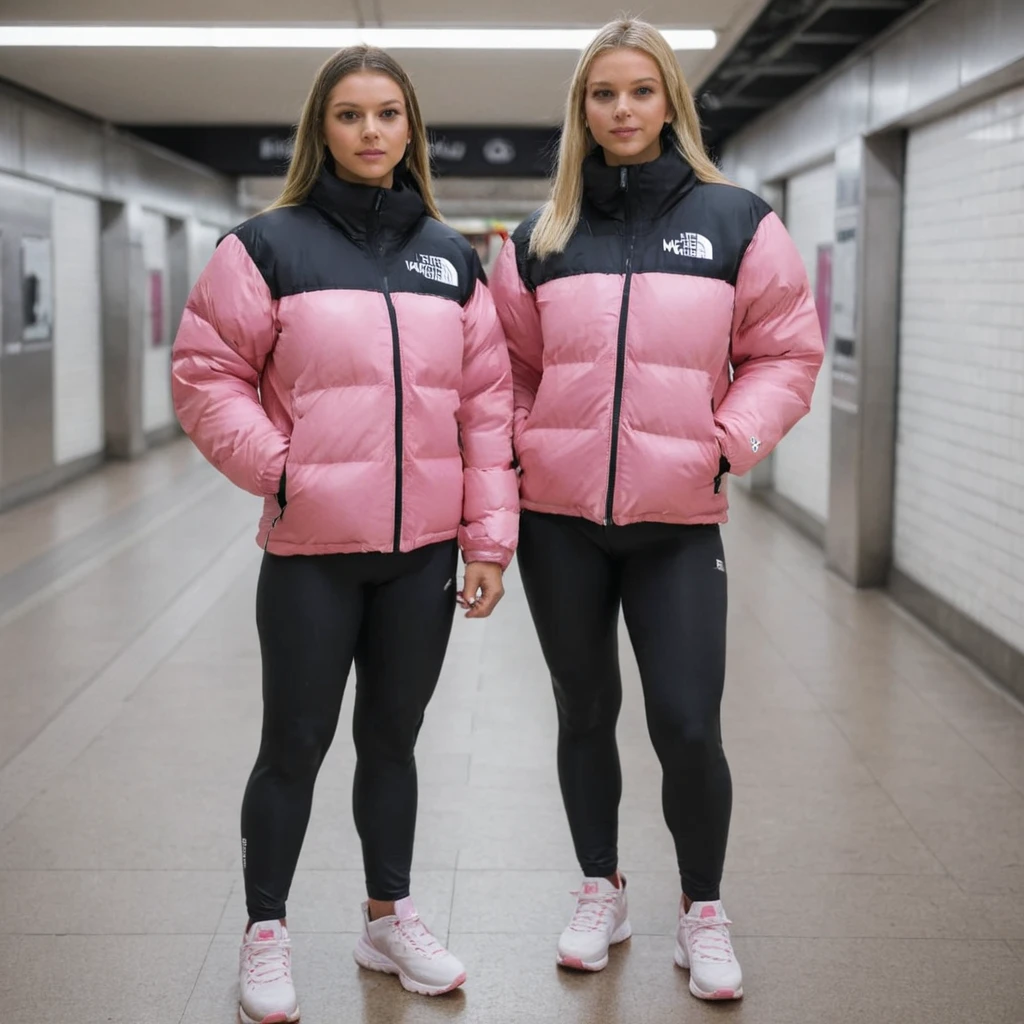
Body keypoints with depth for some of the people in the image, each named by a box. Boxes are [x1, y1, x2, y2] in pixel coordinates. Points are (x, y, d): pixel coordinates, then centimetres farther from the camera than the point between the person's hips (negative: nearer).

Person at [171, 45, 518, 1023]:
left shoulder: (451, 256, 9)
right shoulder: (268, 245, -2)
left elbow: (486, 403, 7)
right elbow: (205, 376, -3)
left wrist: (489, 540, 2)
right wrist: (277, 468, -15)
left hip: (424, 551, 4)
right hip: (312, 551, -3)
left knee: (394, 737, 16)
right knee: (295, 747, 6)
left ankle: (388, 915, 33)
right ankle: (264, 933, 24)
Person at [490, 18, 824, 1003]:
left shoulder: (734, 221, -1)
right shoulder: (541, 236, 5)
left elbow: (785, 354, 2)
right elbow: (507, 364, 14)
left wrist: (728, 443, -9)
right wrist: (517, 445, -1)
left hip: (677, 517, -2)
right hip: (559, 515, 2)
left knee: (687, 726, -5)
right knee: (585, 713, 14)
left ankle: (702, 911, 19)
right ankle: (600, 891, 33)